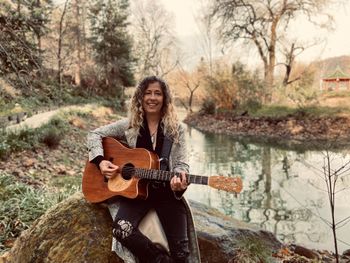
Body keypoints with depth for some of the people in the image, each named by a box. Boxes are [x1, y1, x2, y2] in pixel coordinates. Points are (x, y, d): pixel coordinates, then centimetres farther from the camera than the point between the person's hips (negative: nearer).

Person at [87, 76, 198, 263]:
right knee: (122, 229, -29)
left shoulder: (176, 129, 3)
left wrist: (180, 179, -25)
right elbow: (95, 135, 9)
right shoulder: (129, 125, 4)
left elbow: (181, 164, -1)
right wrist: (100, 161, -9)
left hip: (167, 192, 0)